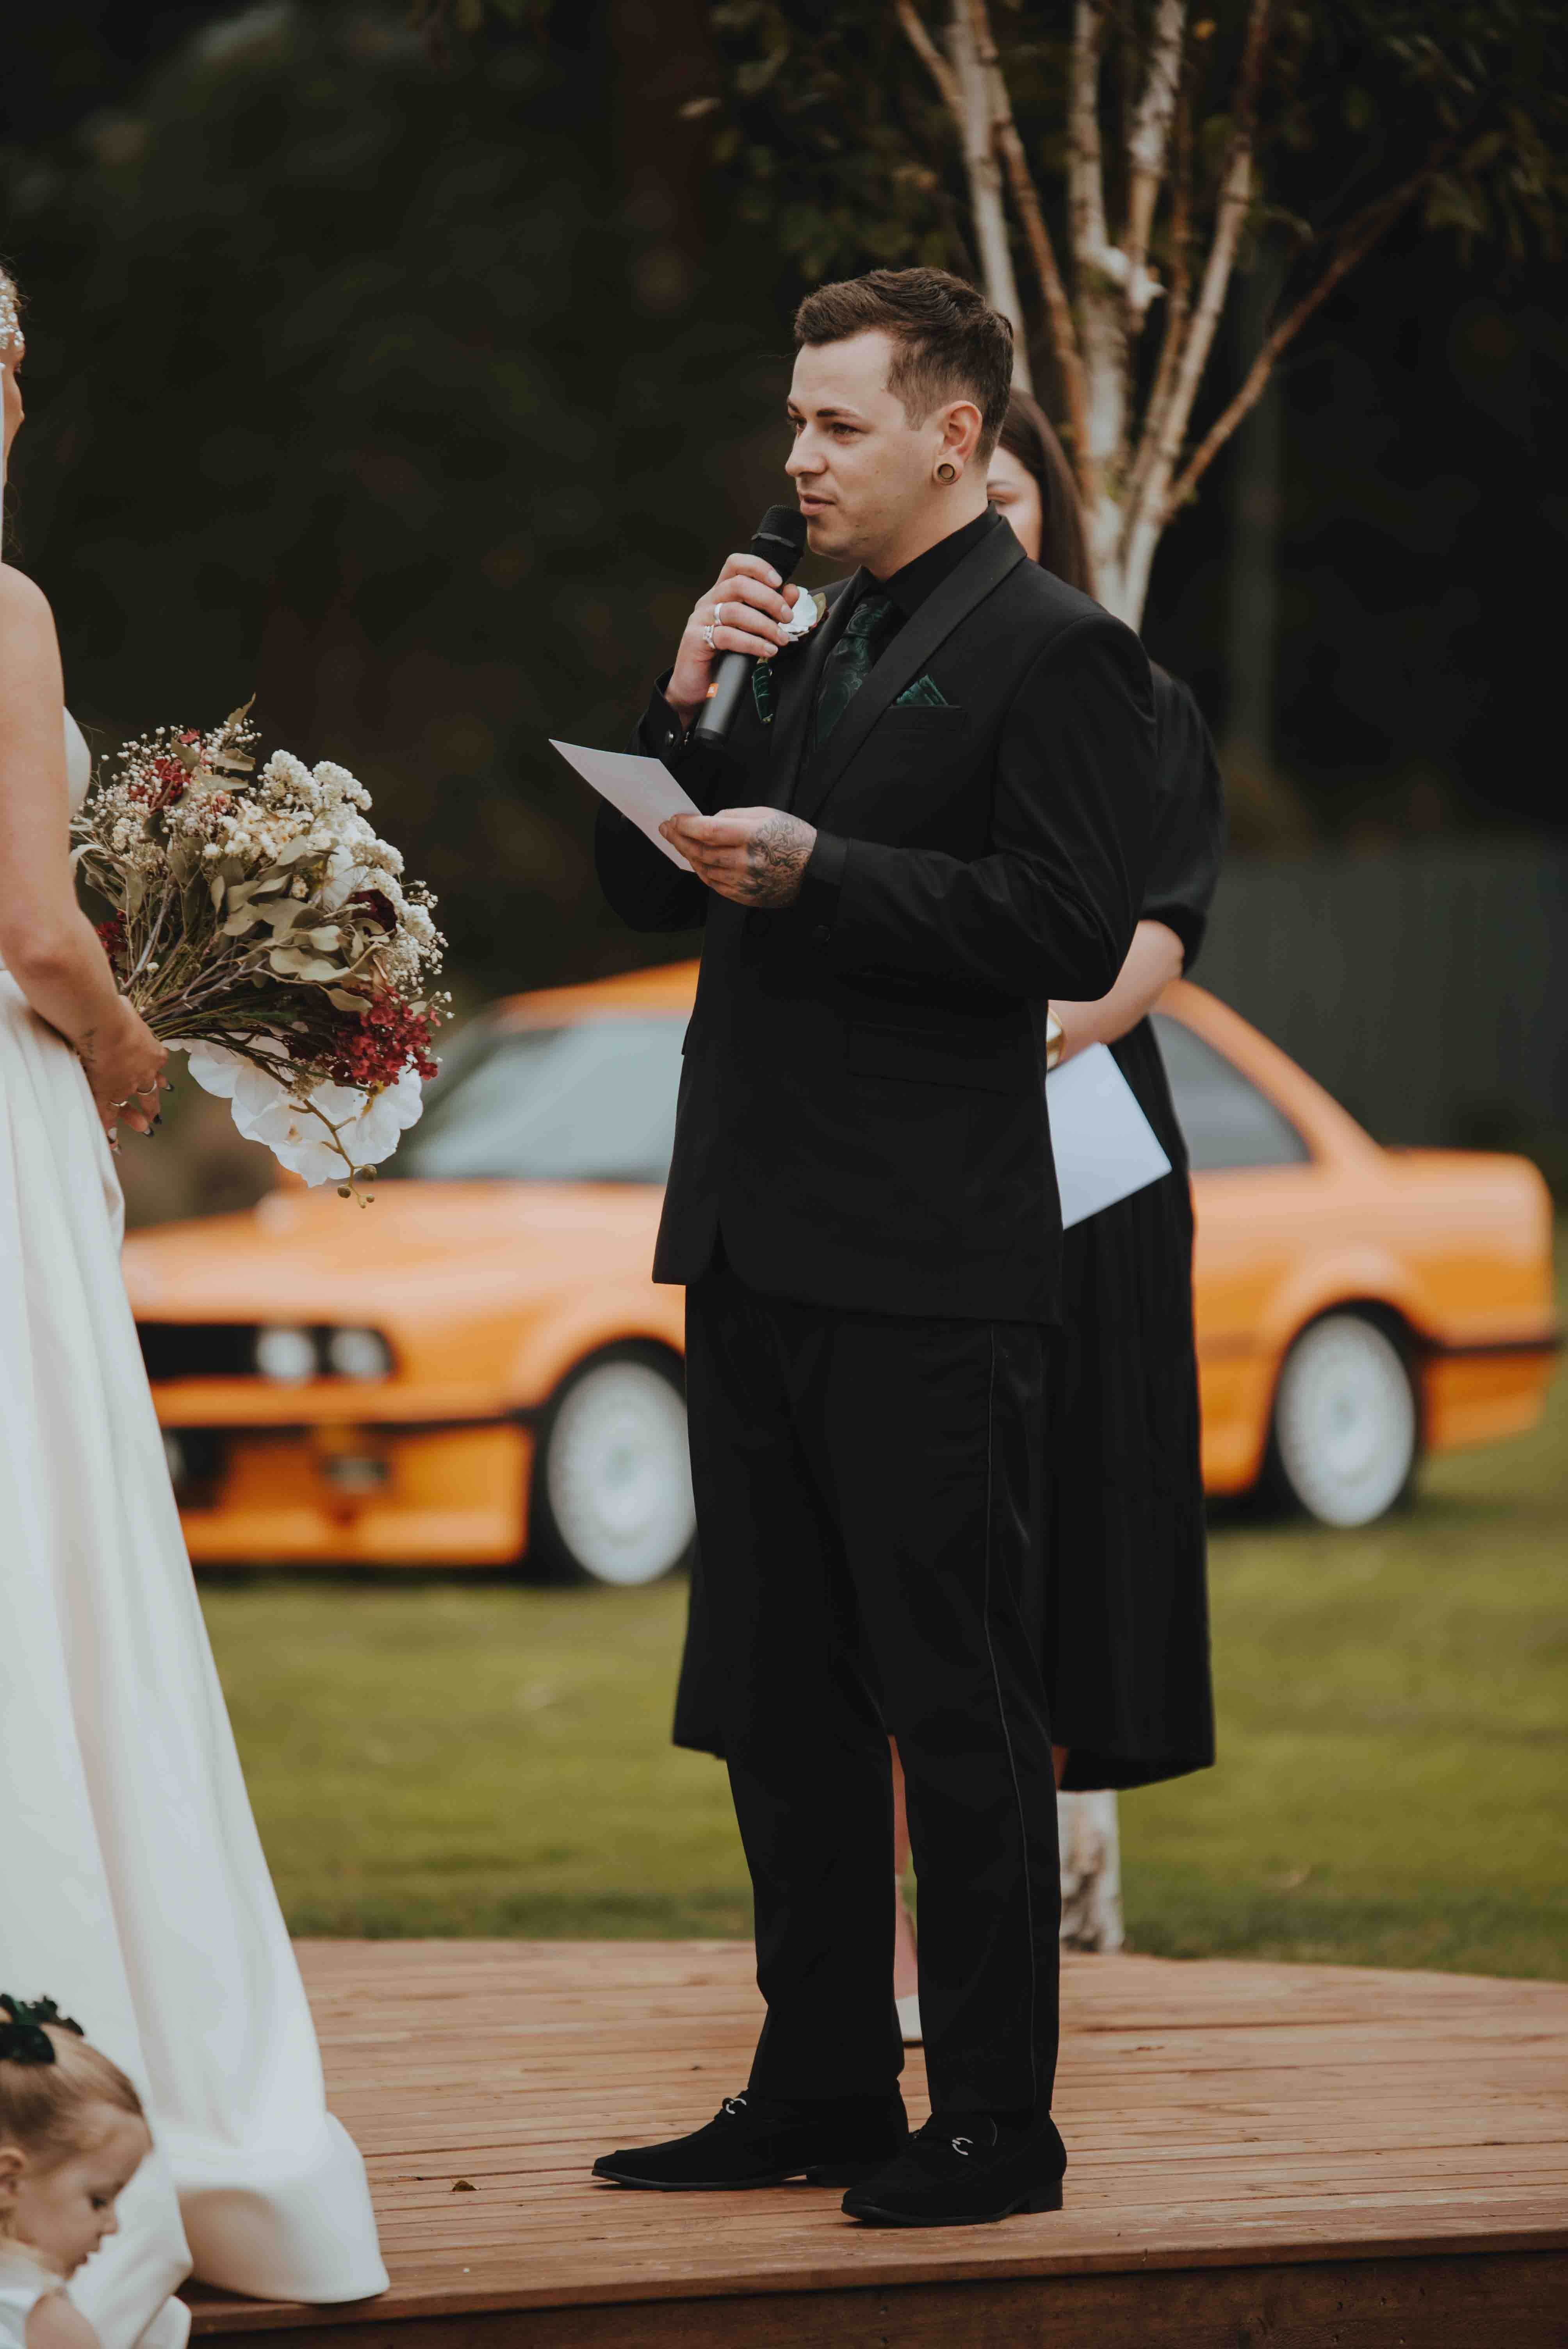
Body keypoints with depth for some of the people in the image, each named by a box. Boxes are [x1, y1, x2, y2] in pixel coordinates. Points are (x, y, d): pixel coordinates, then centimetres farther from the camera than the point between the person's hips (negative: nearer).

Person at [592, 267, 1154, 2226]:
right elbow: (644, 888, 17)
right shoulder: (807, 649, 18)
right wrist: (690, 707, 1)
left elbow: (1076, 927, -17)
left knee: (957, 1697, -3)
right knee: (780, 1695, 13)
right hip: (756, 1250, 8)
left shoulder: (1051, 651, -7)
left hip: (924, 1271, -8)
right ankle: (820, 2088, 21)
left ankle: (996, 2122, 2)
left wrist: (819, 870, -21)